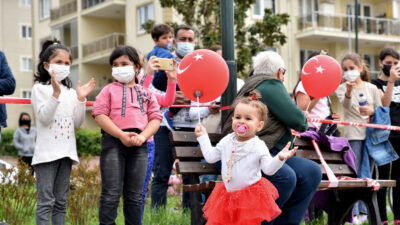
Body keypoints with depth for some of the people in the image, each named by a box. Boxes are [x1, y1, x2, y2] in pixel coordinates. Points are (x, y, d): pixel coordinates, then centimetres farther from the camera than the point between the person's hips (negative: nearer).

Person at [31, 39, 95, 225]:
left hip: (66, 152, 6)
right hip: (47, 152, -5)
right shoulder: (39, 89, -1)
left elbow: (77, 123, 8)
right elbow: (44, 117, -13)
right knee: (46, 201, -8)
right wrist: (56, 93, -22)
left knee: (61, 202, 9)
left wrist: (81, 99, -3)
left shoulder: (70, 92, 14)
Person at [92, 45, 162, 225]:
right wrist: (121, 135, -15)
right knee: (111, 193, -4)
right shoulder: (109, 90, 9)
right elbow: (100, 115, -4)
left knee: (135, 196, 8)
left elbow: (155, 117, 8)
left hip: (139, 144, 3)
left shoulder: (146, 93, 17)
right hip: (113, 142, -3)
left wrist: (143, 136, -11)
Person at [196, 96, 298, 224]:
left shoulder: (259, 146, -9)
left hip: (251, 195, -4)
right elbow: (210, 157, 12)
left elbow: (268, 169, -13)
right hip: (227, 193, 4)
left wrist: (280, 158, -30)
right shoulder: (227, 141, 3)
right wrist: (203, 137, 16)